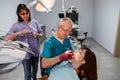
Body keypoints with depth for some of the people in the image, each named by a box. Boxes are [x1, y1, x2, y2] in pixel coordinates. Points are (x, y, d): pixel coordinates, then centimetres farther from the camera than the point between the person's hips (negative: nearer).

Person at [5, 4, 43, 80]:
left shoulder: (35, 22, -3)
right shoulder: (16, 25, -8)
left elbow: (41, 33, 4)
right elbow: (7, 37, -13)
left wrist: (37, 35, -19)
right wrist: (19, 32, -26)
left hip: (35, 50, 3)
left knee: (35, 67, 25)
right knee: (27, 72, 8)